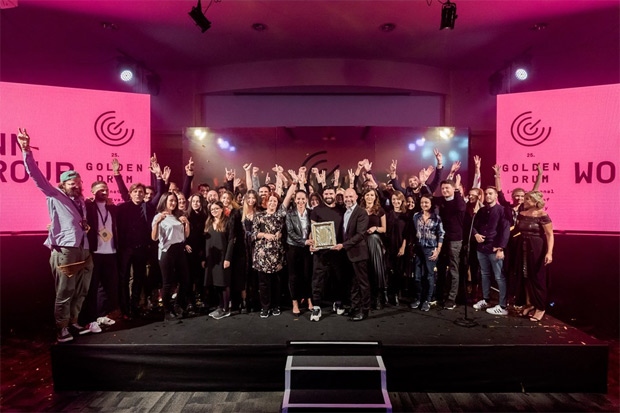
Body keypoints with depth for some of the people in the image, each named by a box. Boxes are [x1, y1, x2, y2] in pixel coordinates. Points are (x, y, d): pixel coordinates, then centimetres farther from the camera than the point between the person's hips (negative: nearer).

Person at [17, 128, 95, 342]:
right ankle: (62, 328, 16)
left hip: (83, 252, 6)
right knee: (64, 293, 2)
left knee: (80, 292, 14)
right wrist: (26, 150, -23)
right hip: (65, 252, -6)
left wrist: (87, 225, 13)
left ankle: (73, 322, 29)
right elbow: (38, 177, -13)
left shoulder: (81, 201, 17)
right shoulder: (55, 197, 0)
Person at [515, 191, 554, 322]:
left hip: (537, 249, -6)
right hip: (523, 248, 6)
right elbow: (517, 230, 12)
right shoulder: (521, 214, 6)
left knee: (537, 278, 2)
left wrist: (549, 252, -24)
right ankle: (529, 303, 26)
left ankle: (540, 308, 16)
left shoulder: (542, 215, -12)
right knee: (526, 277, 12)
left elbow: (550, 235, -16)